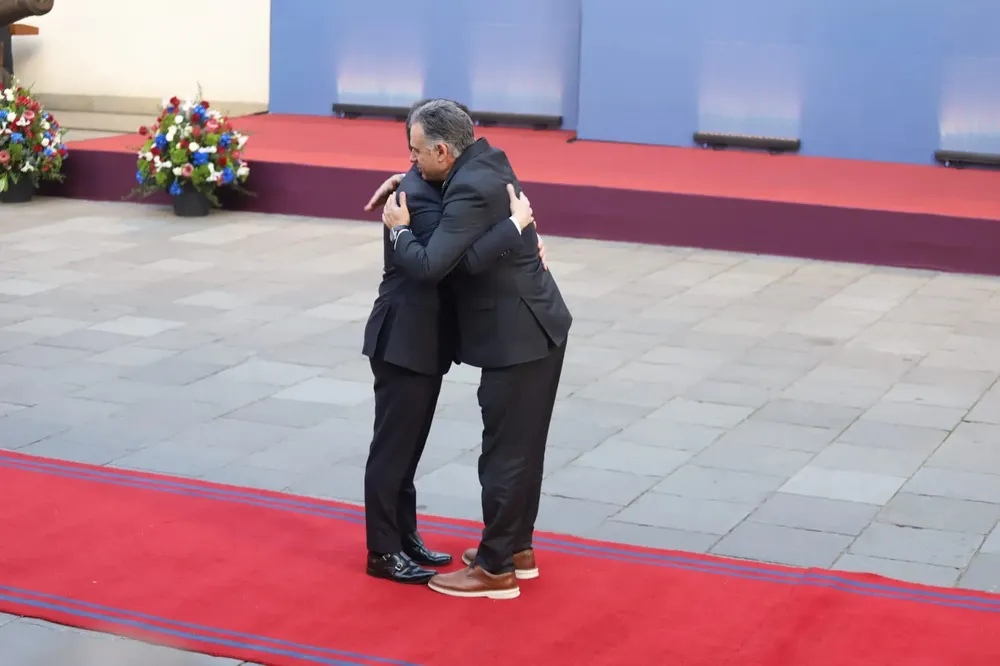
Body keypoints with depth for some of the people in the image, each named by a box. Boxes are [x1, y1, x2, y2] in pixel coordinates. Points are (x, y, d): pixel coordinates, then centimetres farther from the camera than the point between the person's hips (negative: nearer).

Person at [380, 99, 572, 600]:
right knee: (522, 446, 18)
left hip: (519, 338, -10)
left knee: (506, 452, -2)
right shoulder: (486, 160, 6)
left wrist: (399, 228, -11)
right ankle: (517, 547, 30)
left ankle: (496, 569, 7)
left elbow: (428, 266, -29)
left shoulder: (471, 192, -23)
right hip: (535, 328, 10)